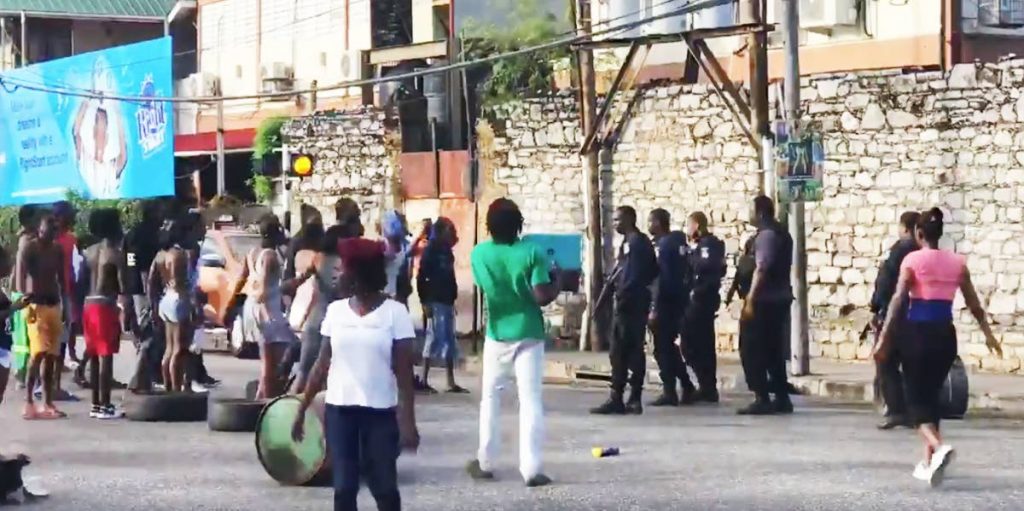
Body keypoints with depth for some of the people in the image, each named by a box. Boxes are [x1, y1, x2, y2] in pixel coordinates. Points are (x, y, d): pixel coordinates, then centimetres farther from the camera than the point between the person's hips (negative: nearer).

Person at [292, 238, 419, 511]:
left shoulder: (395, 312, -6)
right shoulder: (336, 310, 4)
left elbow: (404, 373, -7)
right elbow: (323, 364, 9)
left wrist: (408, 420, -14)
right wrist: (302, 409, 7)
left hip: (380, 411, -3)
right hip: (339, 409, 3)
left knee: (384, 486, 1)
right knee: (344, 487, 2)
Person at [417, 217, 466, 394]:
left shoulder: (446, 251, 13)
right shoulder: (431, 250, -9)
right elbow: (421, 278, -13)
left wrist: (452, 299, 14)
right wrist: (425, 301, -17)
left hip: (447, 301, 8)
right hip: (436, 301, -8)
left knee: (449, 341, 8)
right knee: (436, 339, -8)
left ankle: (451, 382, 11)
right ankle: (423, 380, -4)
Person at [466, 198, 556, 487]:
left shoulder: (479, 254, -4)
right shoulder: (532, 253, -13)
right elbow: (542, 297, -17)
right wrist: (557, 285, 2)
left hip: (497, 335, 2)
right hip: (528, 334, -2)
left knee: (490, 398, 16)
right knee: (530, 401, -2)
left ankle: (485, 463, 20)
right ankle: (532, 469, -7)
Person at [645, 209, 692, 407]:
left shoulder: (662, 245, -14)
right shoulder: (678, 241, 12)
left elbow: (661, 279, -19)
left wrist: (654, 308, -19)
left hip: (666, 303, -9)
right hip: (679, 300, 9)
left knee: (663, 348, -2)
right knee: (669, 346, 17)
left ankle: (669, 392, -1)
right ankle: (687, 387, 19)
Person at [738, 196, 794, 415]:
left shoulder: (766, 234, -13)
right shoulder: (782, 234, 17)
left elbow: (762, 269, -21)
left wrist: (750, 299, -23)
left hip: (764, 300, -10)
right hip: (780, 298, 10)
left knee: (752, 350, -6)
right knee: (773, 349, 14)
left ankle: (762, 399, -10)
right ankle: (782, 398, 13)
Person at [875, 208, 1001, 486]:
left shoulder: (912, 260, -7)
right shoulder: (957, 262, 5)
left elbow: (898, 301, -12)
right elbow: (974, 303, 11)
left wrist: (884, 340, -12)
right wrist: (988, 334, 23)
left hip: (917, 333, -4)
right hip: (945, 334, 4)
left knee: (917, 398, 0)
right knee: (931, 395, 18)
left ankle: (939, 447, -26)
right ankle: (929, 461, 19)